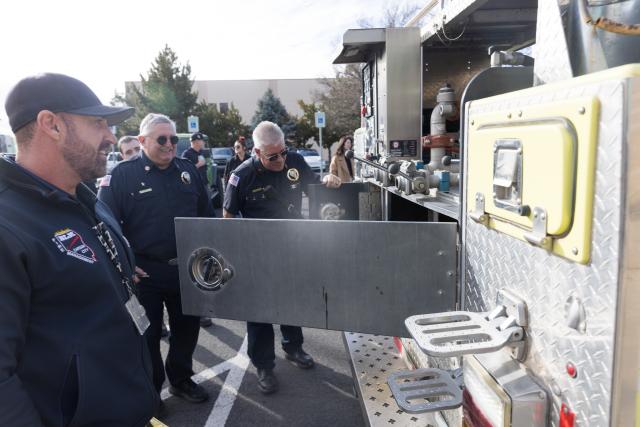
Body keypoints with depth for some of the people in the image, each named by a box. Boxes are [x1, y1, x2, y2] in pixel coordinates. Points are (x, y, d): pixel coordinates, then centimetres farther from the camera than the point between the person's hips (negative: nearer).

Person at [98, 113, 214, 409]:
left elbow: (206, 215, 12)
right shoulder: (122, 175, -8)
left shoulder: (188, 170, 5)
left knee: (187, 326, 17)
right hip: (144, 272, -4)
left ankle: (181, 380, 38)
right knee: (148, 332, 11)